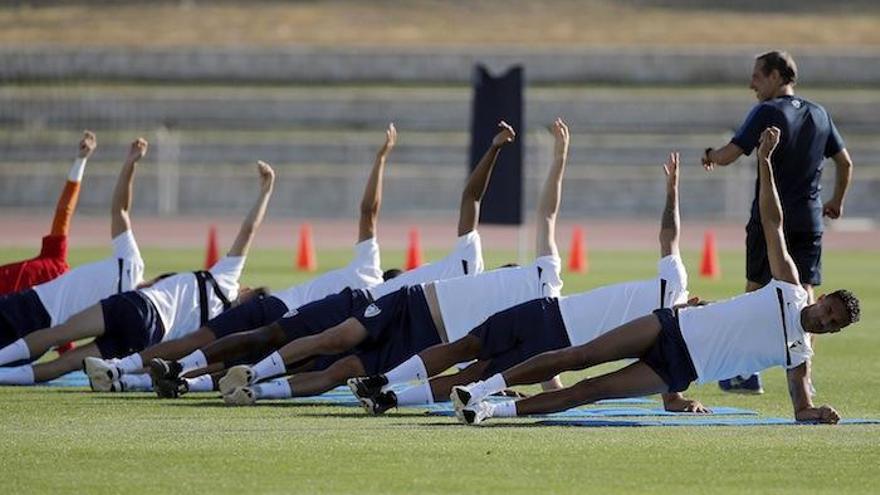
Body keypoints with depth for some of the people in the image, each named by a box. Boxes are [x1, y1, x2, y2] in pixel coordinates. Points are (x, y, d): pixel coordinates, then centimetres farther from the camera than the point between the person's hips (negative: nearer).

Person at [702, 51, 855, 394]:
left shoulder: (767, 113, -8)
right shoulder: (819, 115, 10)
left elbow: (728, 156, -12)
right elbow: (845, 162, 16)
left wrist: (710, 156, 10)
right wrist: (837, 201, 29)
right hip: (809, 218, 5)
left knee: (755, 291, 6)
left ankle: (747, 374, 8)